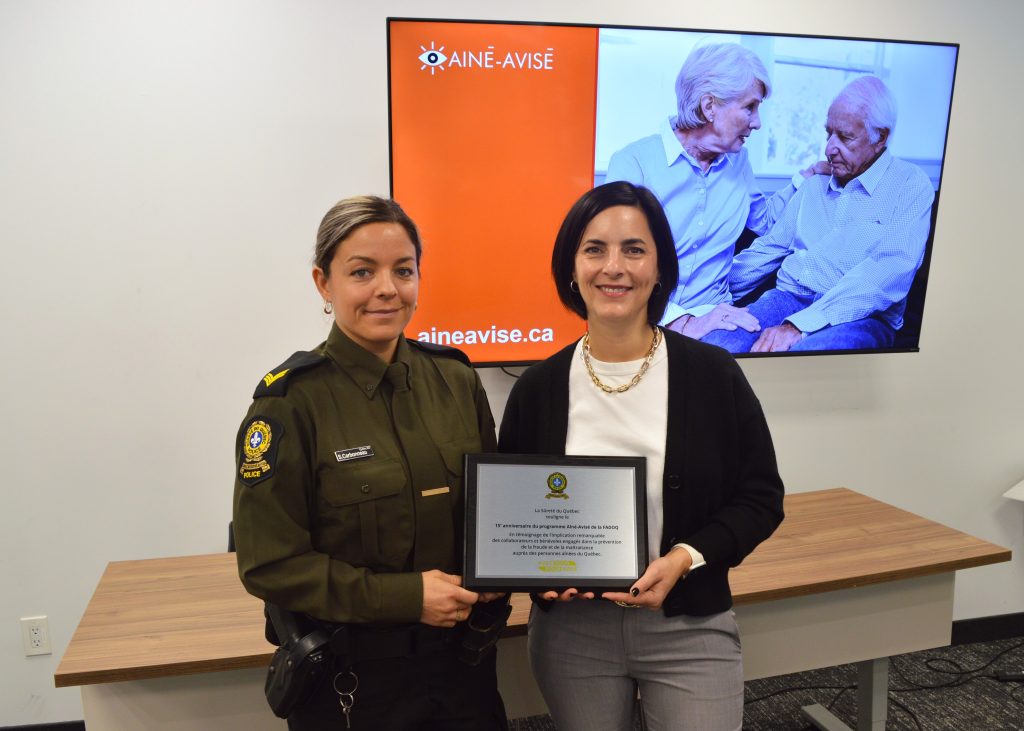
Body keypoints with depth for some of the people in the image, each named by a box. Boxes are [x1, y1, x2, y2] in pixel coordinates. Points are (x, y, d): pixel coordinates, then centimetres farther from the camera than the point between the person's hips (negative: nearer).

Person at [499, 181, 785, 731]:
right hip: (570, 632, 1)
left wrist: (684, 559, -16)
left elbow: (760, 496, -2)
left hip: (690, 629, -1)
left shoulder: (713, 374, -7)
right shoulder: (539, 387, -3)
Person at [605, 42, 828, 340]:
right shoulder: (634, 162, -9)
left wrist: (807, 176, 18)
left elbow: (764, 219, 33)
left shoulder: (738, 161, 13)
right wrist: (683, 323, -29)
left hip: (712, 314, 6)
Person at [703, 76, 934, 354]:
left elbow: (891, 270, -14)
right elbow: (768, 249, 24)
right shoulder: (815, 186, 21)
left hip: (861, 317, -4)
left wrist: (800, 324, -25)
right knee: (713, 345, -28)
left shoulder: (911, 186, 1)